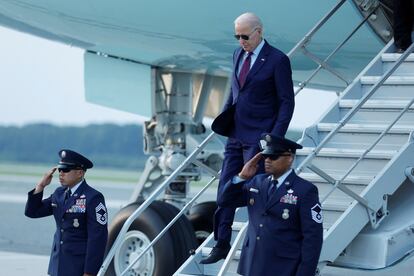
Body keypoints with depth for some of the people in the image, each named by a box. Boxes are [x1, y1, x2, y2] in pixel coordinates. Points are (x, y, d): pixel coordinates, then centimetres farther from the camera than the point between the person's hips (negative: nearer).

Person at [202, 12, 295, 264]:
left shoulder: (278, 60, -10)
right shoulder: (239, 54, 10)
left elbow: (287, 102, -10)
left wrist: (276, 137, -15)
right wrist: (225, 116, 9)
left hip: (259, 138, -7)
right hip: (236, 134, 7)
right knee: (226, 188, 5)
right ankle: (222, 244, 13)